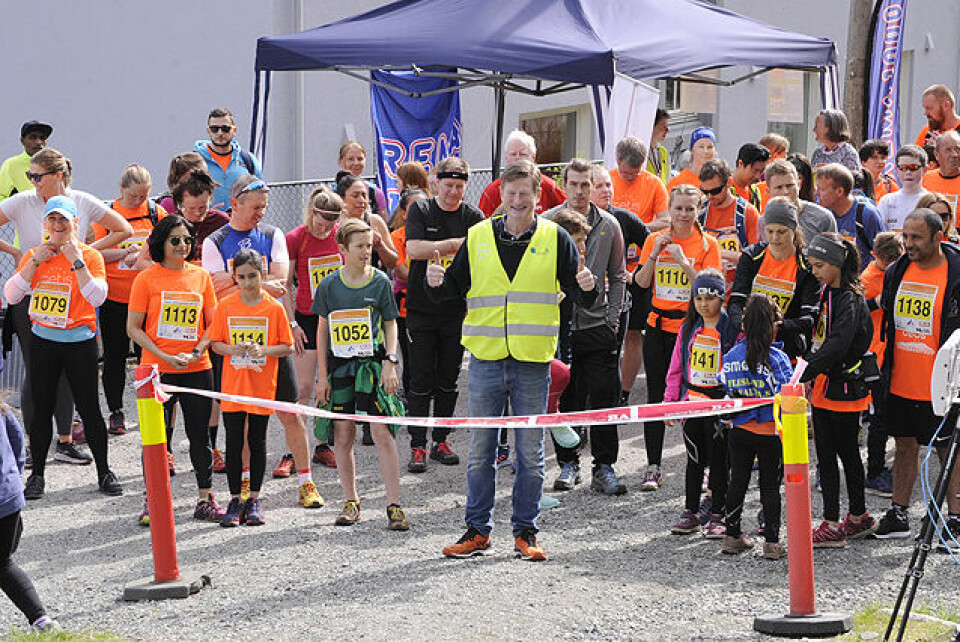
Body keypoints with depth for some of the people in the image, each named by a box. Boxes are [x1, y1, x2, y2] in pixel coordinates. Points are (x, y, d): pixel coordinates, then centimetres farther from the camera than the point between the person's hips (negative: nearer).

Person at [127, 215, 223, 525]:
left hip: (197, 368, 3)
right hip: (157, 369, -3)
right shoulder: (147, 278, -3)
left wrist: (195, 352, -7)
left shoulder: (201, 276, 6)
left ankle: (205, 499, 17)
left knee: (200, 434, 7)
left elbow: (212, 325, 10)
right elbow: (133, 328, -4)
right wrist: (165, 357, -13)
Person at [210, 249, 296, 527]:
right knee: (233, 443, 4)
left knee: (257, 442, 7)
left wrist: (264, 350, -18)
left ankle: (254, 499, 17)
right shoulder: (225, 306, 1)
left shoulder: (274, 308, -3)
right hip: (233, 386, 1)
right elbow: (215, 343, 5)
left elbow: (288, 347, 0)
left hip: (262, 386, -1)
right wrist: (232, 349, -16)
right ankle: (235, 500, 12)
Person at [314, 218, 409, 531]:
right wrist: (323, 375, 5)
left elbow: (390, 325, 6)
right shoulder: (329, 285, 4)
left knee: (382, 433, -9)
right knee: (343, 437, 4)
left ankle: (394, 505, -6)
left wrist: (390, 363, -6)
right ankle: (351, 502, 18)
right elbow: (323, 329, 9)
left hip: (373, 364, -2)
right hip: (339, 365, 2)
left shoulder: (380, 282, 1)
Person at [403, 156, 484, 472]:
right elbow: (413, 249, -15)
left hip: (457, 311, 2)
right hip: (421, 310, -2)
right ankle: (417, 446, 3)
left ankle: (441, 440, 20)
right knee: (421, 380, -2)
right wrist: (453, 244, -21)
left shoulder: (472, 217, 2)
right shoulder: (420, 211, -1)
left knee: (449, 380, 9)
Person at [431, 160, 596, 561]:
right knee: (481, 450, 6)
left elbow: (582, 299, 3)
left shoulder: (555, 239, 2)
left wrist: (586, 287, -20)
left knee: (530, 451, 4)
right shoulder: (478, 238, 6)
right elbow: (453, 289, 10)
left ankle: (526, 532, 13)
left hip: (533, 362, -1)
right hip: (486, 359, 1)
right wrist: (437, 282, -11)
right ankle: (478, 530, 15)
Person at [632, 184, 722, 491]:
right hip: (658, 327, 3)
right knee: (656, 396, 4)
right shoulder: (655, 239, 6)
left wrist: (683, 261, -19)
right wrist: (655, 254, -12)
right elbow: (640, 282, 1)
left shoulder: (707, 244, -3)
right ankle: (653, 467, 8)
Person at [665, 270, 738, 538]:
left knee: (718, 459, 3)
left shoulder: (733, 329, -7)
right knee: (694, 458, 11)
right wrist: (670, 400, 9)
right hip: (692, 401, 4)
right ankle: (690, 512, 19)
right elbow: (676, 367, 13)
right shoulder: (690, 328, 8)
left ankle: (717, 516, 10)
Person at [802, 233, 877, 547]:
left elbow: (836, 345, -30)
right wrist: (811, 376, 14)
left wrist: (804, 373, -36)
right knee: (825, 456, 8)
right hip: (824, 388, 8)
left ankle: (858, 517, 15)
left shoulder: (850, 300, -18)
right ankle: (832, 524, 12)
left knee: (847, 453, 3)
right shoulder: (826, 292, 9)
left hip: (844, 389, -8)